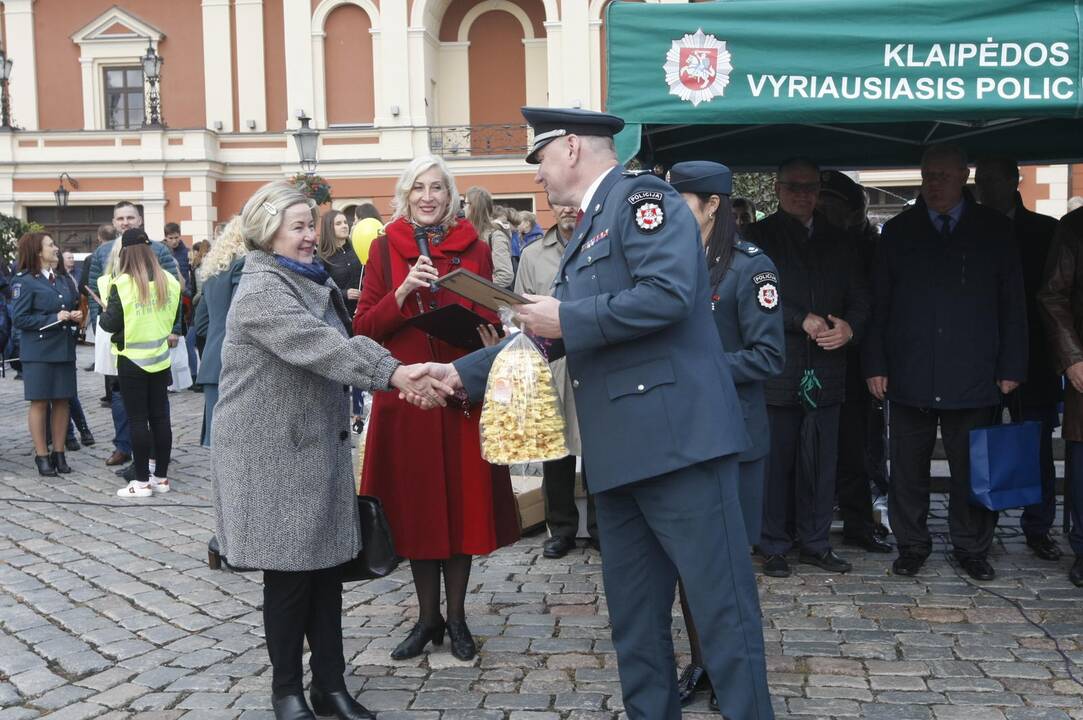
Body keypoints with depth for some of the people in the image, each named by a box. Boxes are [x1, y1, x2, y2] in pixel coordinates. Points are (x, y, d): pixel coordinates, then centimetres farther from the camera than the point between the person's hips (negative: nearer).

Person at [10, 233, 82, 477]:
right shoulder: (24, 282, -7)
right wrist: (54, 318, -17)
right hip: (38, 352, -6)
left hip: (64, 349, 6)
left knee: (62, 401, 7)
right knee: (39, 402, 0)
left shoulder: (62, 281, 12)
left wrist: (75, 317, 3)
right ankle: (41, 456, 8)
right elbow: (18, 318, -12)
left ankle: (59, 453, 16)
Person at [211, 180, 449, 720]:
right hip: (274, 449, -8)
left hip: (319, 442, 8)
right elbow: (319, 344, -29)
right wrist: (390, 372, -36)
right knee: (289, 571, 0)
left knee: (326, 565, 9)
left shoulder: (312, 281, 15)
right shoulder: (261, 289, -15)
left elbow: (336, 342, 20)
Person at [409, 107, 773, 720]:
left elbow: (667, 294, -22)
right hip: (621, 451, 10)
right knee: (634, 614, 15)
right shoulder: (589, 230, 22)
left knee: (721, 604, -2)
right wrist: (461, 372, 21)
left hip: (677, 437, -10)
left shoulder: (642, 196, -6)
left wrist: (566, 318, -13)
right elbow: (551, 337, 25)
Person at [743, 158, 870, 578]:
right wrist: (804, 320, -14)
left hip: (825, 369, 4)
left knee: (821, 461, 6)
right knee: (776, 460, 0)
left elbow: (860, 297, 15)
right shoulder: (759, 236, 4)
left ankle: (815, 543, 17)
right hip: (778, 371, -4)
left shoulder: (835, 240, 17)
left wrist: (850, 327, -5)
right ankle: (774, 547, 10)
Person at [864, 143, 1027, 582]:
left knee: (971, 469, 6)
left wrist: (1011, 368, 0)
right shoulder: (898, 232, 7)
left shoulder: (994, 231, 6)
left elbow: (1013, 306, 6)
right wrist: (875, 365, 1)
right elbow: (878, 306, 7)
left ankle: (972, 549, 21)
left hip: (973, 379, 0)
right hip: (909, 377, 1)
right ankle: (911, 546, 21)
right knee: (909, 471, 7)